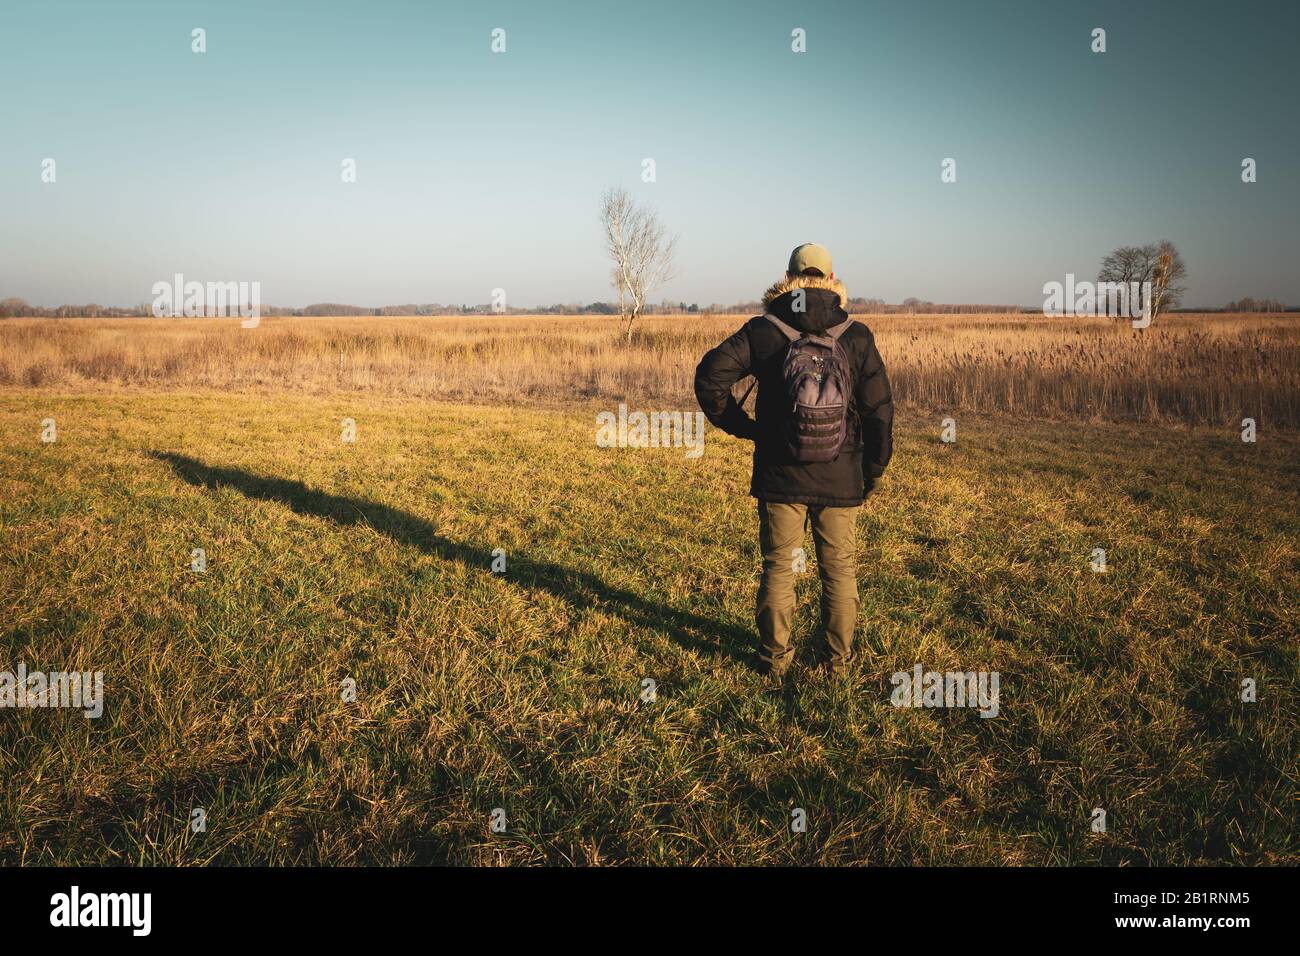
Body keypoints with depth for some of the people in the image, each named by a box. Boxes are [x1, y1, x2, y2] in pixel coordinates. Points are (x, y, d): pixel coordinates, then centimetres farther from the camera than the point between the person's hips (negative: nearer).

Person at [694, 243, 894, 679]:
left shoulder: (763, 331, -7)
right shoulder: (857, 336, -5)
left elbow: (710, 376, -15)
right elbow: (879, 410, -3)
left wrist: (739, 425, -1)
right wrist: (870, 474, 8)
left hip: (779, 477, 0)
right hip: (841, 479, 1)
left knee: (778, 568, 12)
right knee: (840, 570, 14)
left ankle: (775, 659, 21)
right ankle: (840, 660, 24)